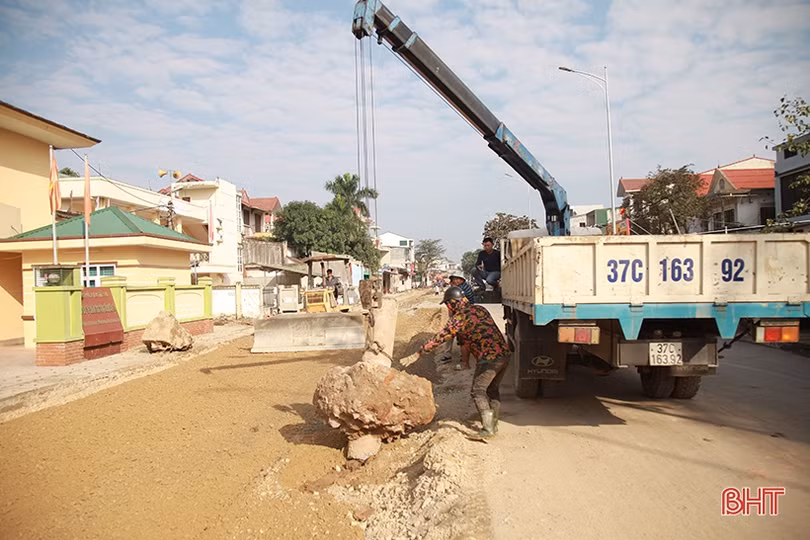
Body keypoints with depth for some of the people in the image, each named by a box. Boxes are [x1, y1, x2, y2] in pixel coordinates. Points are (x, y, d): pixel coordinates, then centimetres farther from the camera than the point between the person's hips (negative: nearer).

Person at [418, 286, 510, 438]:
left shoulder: (458, 318, -5)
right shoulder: (480, 309, 17)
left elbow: (441, 337, 0)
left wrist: (424, 349, 11)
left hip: (489, 358, -8)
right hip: (505, 353, 8)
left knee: (478, 391, 0)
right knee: (493, 390, 19)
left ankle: (488, 429, -4)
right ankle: (493, 425, 27)